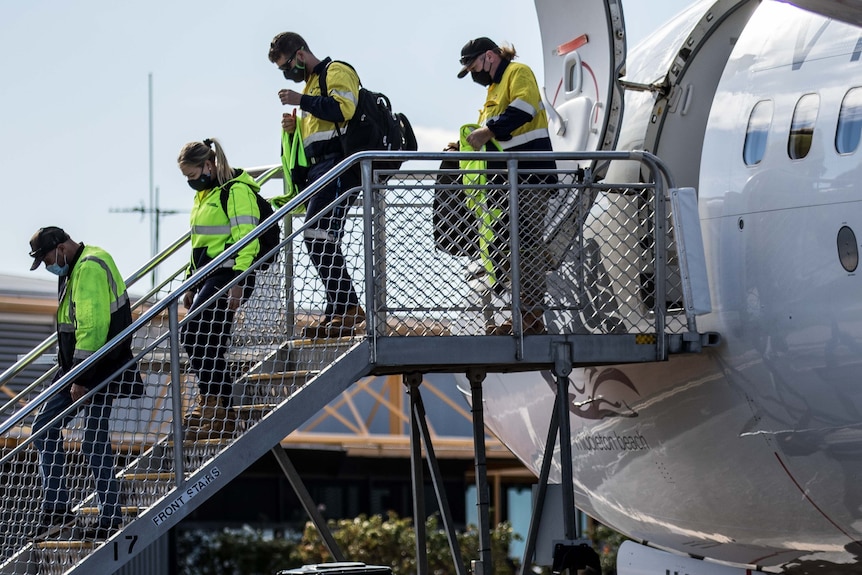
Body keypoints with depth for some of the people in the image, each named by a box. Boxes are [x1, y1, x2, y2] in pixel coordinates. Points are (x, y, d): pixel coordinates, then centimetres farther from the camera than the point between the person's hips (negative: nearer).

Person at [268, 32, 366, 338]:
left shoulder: (336, 72, -2)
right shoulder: (311, 83, 28)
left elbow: (342, 108, -21)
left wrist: (302, 101, -14)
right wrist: (295, 127, 13)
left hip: (338, 164, -11)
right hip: (319, 169, 11)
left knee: (317, 236, -20)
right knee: (323, 242, 5)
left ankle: (346, 306, -20)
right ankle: (337, 313, 5)